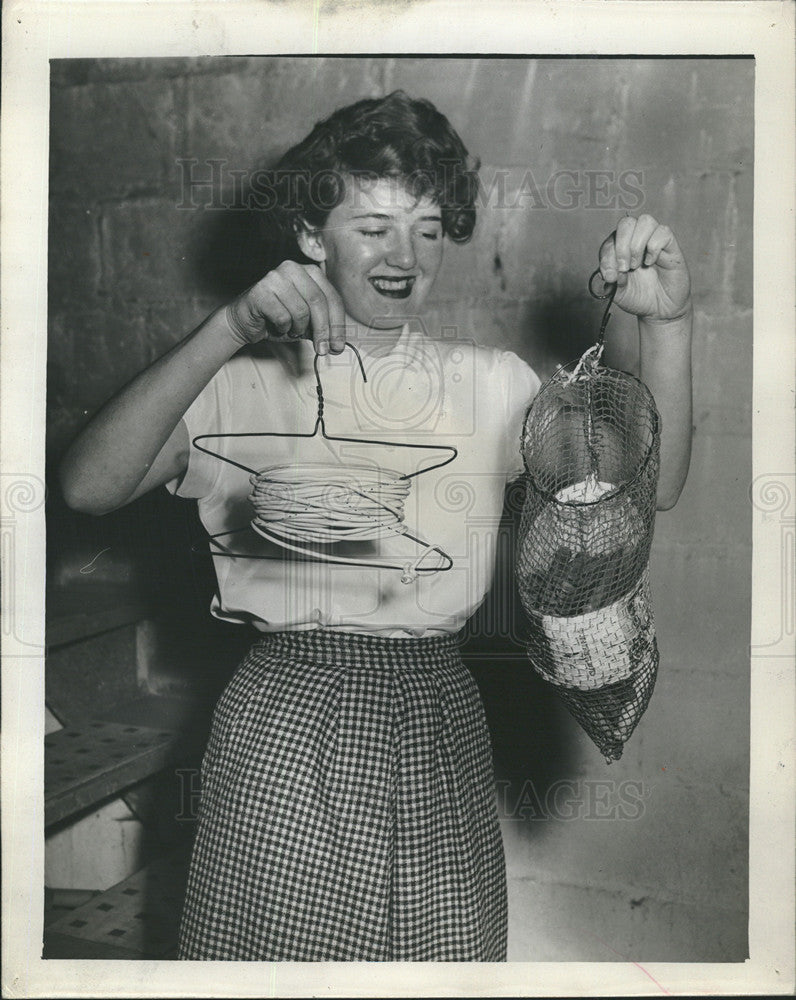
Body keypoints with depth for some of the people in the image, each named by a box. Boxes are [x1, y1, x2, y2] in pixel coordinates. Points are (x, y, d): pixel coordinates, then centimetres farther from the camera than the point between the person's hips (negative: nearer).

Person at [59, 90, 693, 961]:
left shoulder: (489, 383, 7)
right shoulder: (246, 382, -1)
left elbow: (648, 489, -1)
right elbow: (89, 487, -16)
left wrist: (665, 324, -14)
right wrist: (228, 330, -23)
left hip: (439, 725, 3)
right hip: (283, 728, -2)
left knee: (445, 953, 14)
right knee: (274, 952, 11)